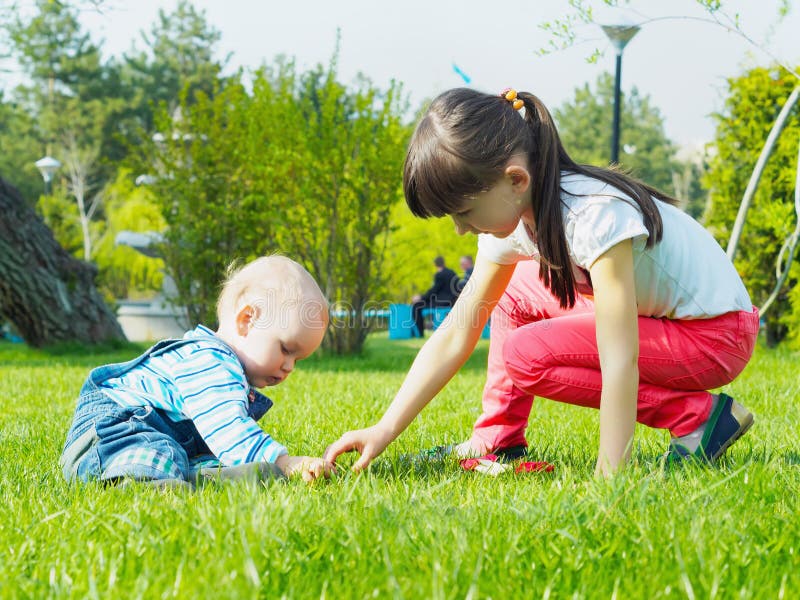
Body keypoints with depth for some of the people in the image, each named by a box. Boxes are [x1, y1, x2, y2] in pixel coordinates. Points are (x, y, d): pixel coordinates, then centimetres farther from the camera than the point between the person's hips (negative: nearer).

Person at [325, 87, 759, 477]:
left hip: (716, 333, -9)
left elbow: (618, 362, -34)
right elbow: (455, 334, -2)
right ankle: (499, 438, 9)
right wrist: (385, 430, -8)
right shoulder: (511, 212, -5)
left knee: (524, 354, -20)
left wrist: (609, 477, -35)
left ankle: (700, 415, -14)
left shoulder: (594, 216, -32)